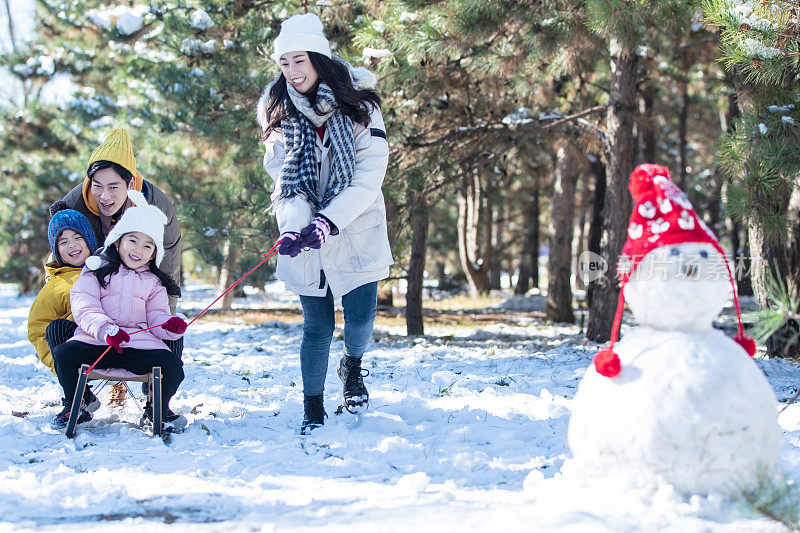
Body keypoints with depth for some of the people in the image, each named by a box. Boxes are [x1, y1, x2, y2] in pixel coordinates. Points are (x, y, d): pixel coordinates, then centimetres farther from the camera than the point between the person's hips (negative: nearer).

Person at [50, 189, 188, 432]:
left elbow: (157, 317, 13)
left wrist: (170, 325, -13)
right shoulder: (97, 269, 8)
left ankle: (157, 410, 7)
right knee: (64, 353, -25)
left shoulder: (154, 282, 18)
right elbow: (83, 304, -5)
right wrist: (106, 329, -23)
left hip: (140, 344, 1)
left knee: (172, 364, -21)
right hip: (95, 341, -1)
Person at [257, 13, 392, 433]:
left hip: (356, 233, -2)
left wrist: (328, 221, -23)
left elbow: (368, 178, -13)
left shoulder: (359, 107, -8)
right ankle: (313, 411, 16)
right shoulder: (280, 114, 2)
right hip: (307, 239, 2)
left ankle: (352, 367, 27)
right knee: (317, 326, 2)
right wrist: (293, 225, -21)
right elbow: (284, 178, -2)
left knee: (360, 318, -7)